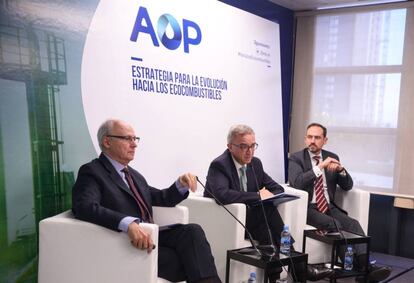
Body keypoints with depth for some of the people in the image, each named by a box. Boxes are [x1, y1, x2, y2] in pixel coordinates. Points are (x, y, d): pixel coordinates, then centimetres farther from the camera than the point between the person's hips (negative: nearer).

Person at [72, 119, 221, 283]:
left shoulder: (134, 174, 20)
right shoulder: (92, 171, -4)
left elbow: (161, 199, 27)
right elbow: (85, 207, -22)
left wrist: (181, 185, 4)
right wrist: (128, 223, -38)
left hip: (149, 237, 7)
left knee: (192, 231, -20)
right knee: (190, 260, -23)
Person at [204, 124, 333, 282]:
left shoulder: (255, 163, 6)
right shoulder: (219, 165, -15)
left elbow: (278, 189, 11)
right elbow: (222, 195, -33)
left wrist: (269, 196, -13)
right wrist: (258, 196, -26)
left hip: (249, 216, 6)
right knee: (267, 210, -28)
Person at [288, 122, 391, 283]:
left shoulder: (332, 157, 13)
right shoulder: (296, 158, 1)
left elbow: (347, 186, 10)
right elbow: (297, 183, -17)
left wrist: (341, 170, -10)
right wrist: (320, 166, -22)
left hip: (329, 206, 4)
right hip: (307, 207, -4)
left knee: (353, 223, -25)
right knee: (335, 224, -31)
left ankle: (366, 265, -39)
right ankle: (360, 268, -32)